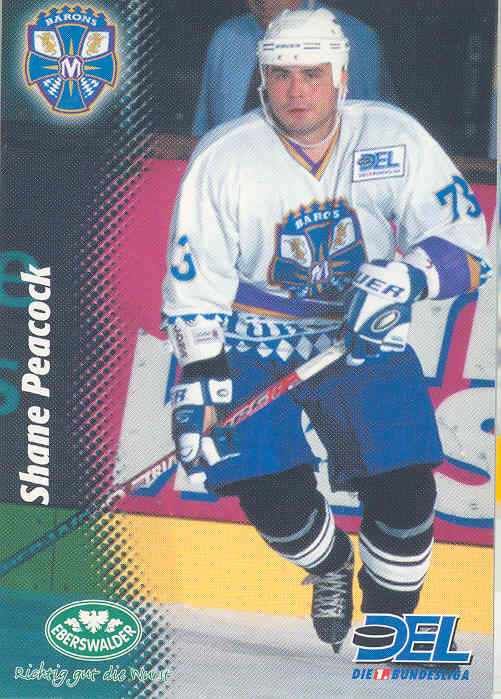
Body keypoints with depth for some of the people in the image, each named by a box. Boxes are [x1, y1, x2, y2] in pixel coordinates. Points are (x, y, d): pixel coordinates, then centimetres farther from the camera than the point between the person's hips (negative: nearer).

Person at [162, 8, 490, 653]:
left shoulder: (394, 139, -7)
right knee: (273, 498, -16)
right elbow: (193, 286, -6)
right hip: (259, 341, -1)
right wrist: (201, 381, -15)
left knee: (406, 490, -13)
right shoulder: (222, 159, -9)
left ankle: (388, 622, 15)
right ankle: (329, 565, 21)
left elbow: (466, 243, -7)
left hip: (369, 336, 1)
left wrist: (408, 276, -27)